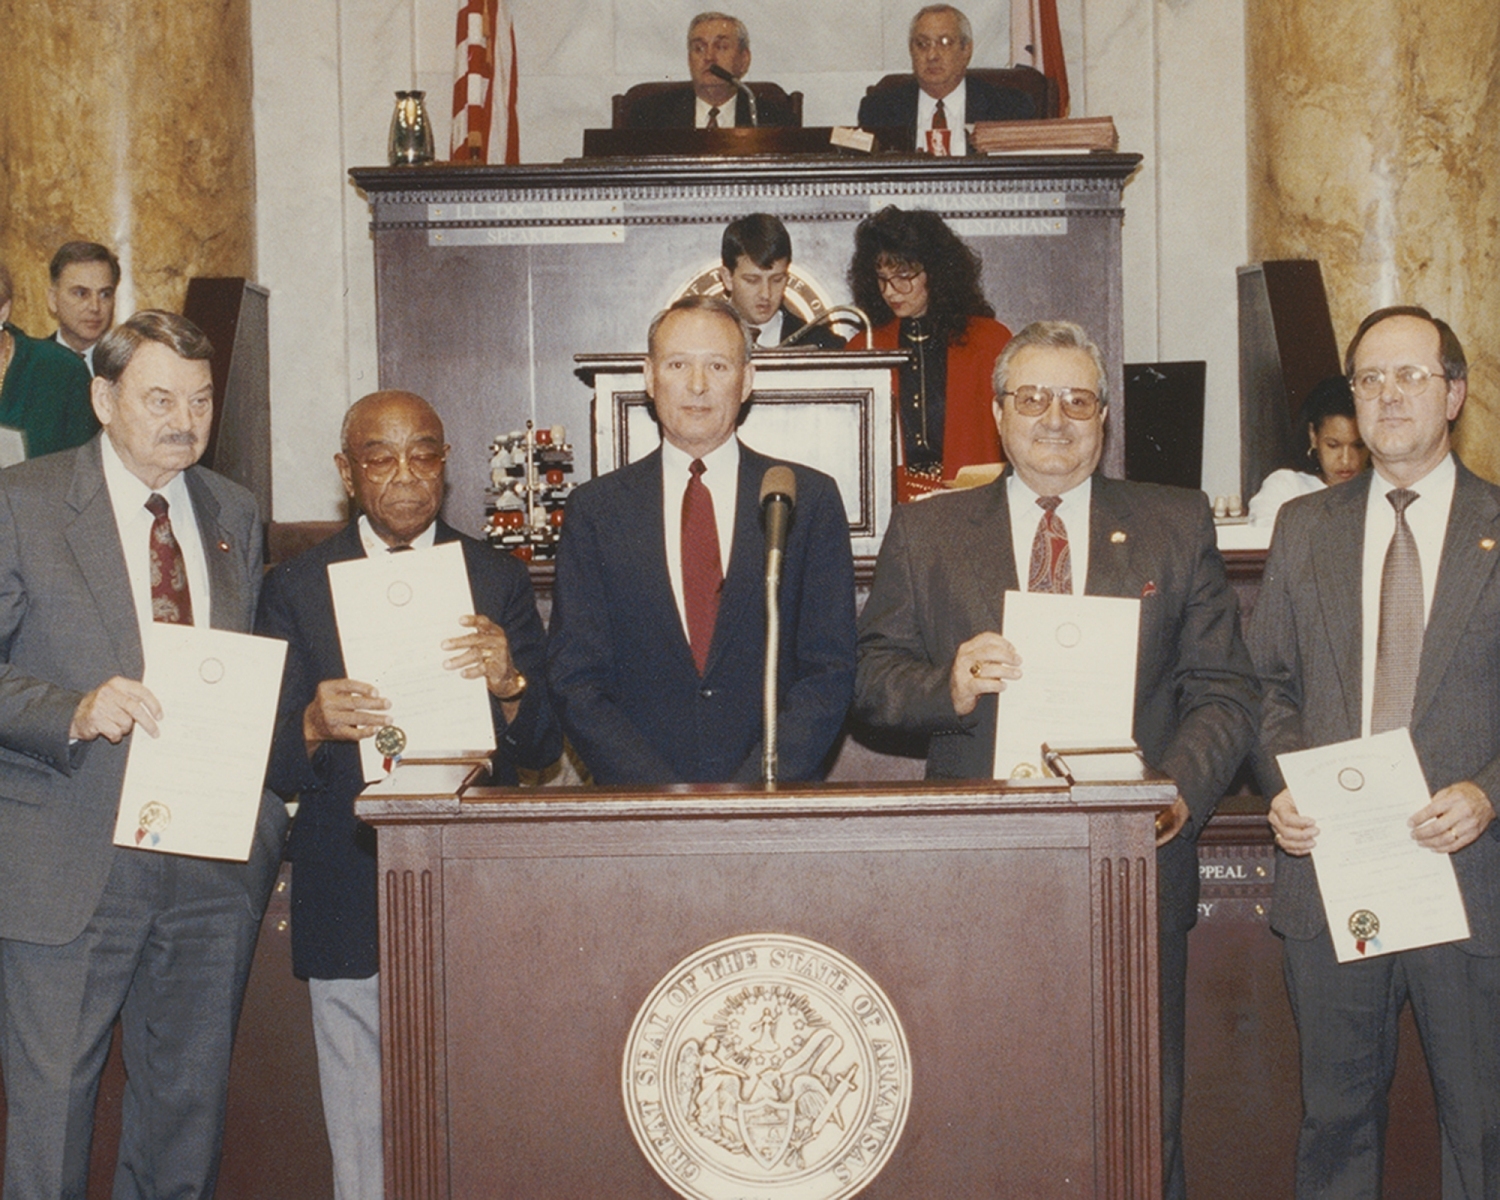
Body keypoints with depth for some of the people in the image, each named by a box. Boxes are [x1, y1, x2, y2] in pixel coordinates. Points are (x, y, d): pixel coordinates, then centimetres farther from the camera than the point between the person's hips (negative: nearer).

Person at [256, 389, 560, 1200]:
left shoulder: (500, 581, 7)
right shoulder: (295, 589, 5)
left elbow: (544, 747, 2)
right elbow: (274, 768, 1)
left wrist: (508, 684, -19)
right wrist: (315, 726, -21)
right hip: (351, 905, 0)